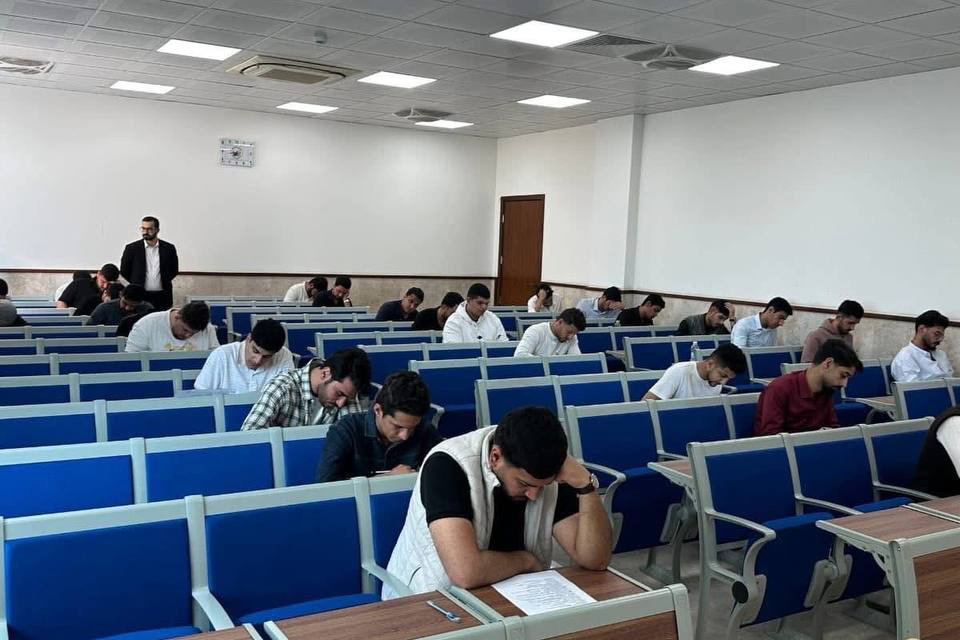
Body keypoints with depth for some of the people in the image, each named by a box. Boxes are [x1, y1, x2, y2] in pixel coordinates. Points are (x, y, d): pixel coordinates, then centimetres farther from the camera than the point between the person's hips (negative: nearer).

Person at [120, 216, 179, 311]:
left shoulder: (168, 248, 4)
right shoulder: (131, 248, 2)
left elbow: (174, 270, 14)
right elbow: (124, 271, 9)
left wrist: (164, 282, 8)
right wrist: (137, 283, 10)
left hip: (162, 297, 1)